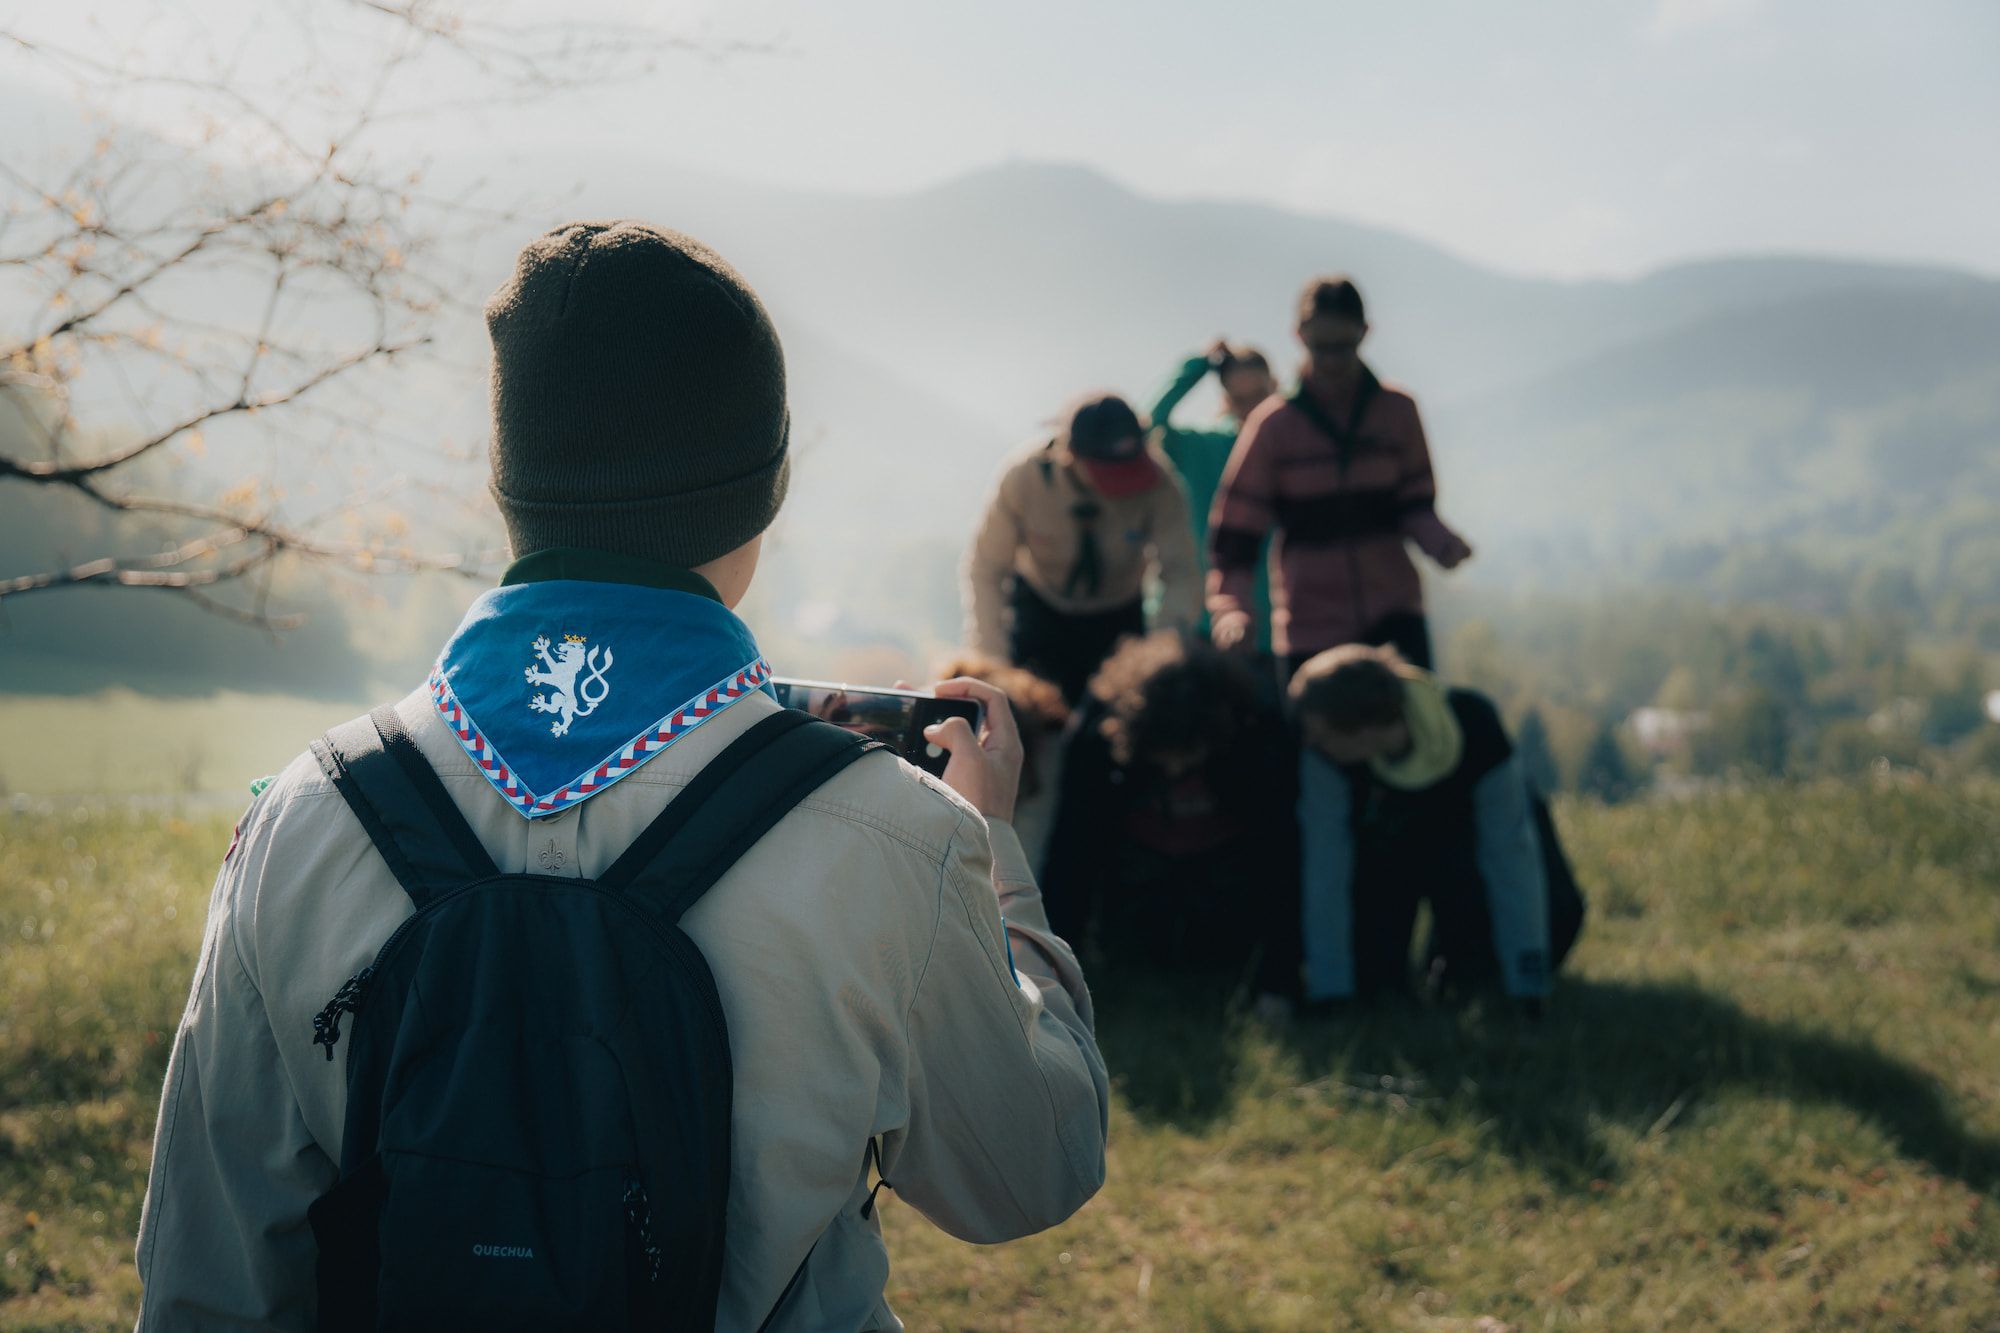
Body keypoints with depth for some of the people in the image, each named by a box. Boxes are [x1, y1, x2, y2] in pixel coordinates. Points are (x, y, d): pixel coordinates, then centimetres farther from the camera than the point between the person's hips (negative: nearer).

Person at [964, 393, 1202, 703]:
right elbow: (985, 570, -20)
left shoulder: (1158, 484, -27)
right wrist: (992, 665, -27)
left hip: (1118, 617, 1)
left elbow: (1181, 573, -24)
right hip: (1038, 605, -1)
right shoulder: (1023, 477, -27)